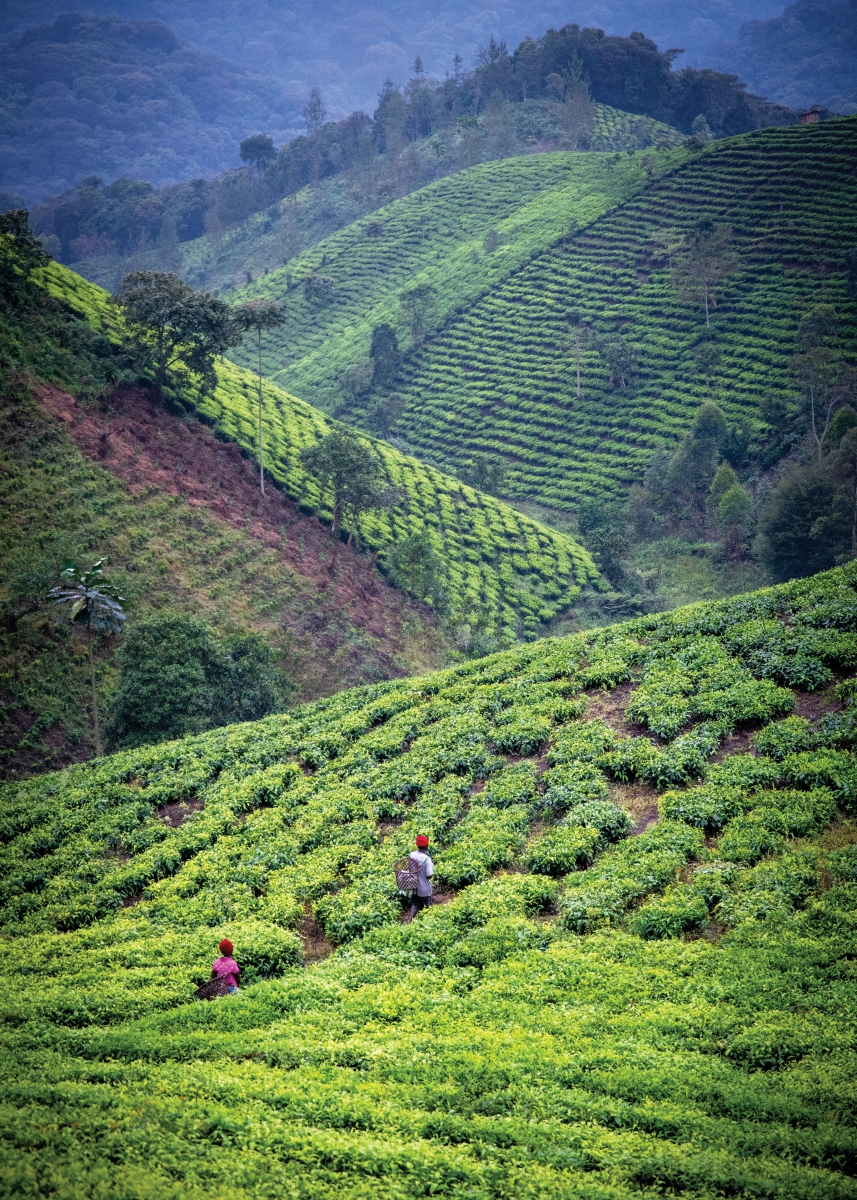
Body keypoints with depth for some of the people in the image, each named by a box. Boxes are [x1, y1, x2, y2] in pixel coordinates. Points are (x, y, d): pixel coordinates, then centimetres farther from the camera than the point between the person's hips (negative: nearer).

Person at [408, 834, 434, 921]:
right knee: (427, 908, 18)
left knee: (415, 905, 19)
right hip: (424, 889, -5)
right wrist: (432, 868, -8)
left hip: (414, 886, 5)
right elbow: (429, 876, -23)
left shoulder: (411, 855, -10)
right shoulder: (427, 859, -28)